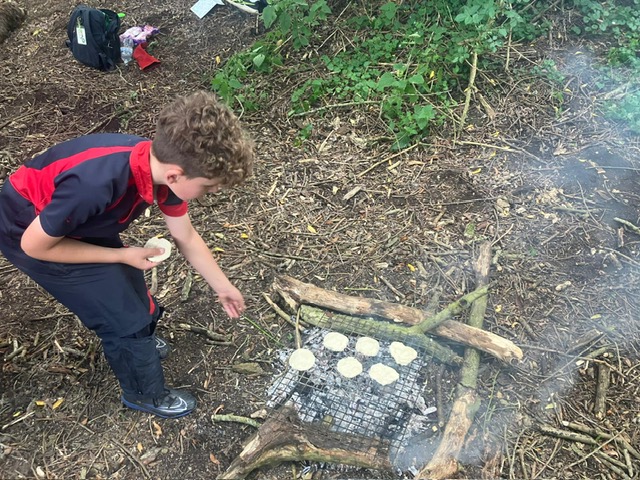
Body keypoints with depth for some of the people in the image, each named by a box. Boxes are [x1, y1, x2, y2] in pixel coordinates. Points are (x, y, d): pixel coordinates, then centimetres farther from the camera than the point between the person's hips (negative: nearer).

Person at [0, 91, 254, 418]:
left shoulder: (161, 165, -19)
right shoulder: (97, 183, -43)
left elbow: (186, 238, -2)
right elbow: (34, 244, -26)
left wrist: (223, 287, 6)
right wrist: (122, 255, -21)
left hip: (78, 221, 6)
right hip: (27, 230, -6)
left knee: (128, 285, 20)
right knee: (125, 315, -1)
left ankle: (135, 340, 52)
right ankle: (146, 393, 25)